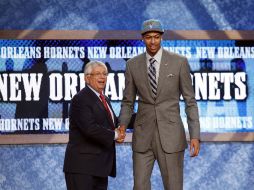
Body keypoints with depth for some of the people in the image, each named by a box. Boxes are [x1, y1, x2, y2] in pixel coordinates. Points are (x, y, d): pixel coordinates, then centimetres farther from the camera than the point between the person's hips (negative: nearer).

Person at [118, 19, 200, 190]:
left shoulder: (179, 62, -3)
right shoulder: (133, 65, 4)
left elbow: (190, 101, -1)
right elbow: (128, 102, 10)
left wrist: (195, 136, -8)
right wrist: (123, 125, -10)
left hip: (171, 135, -2)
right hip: (143, 135, 2)